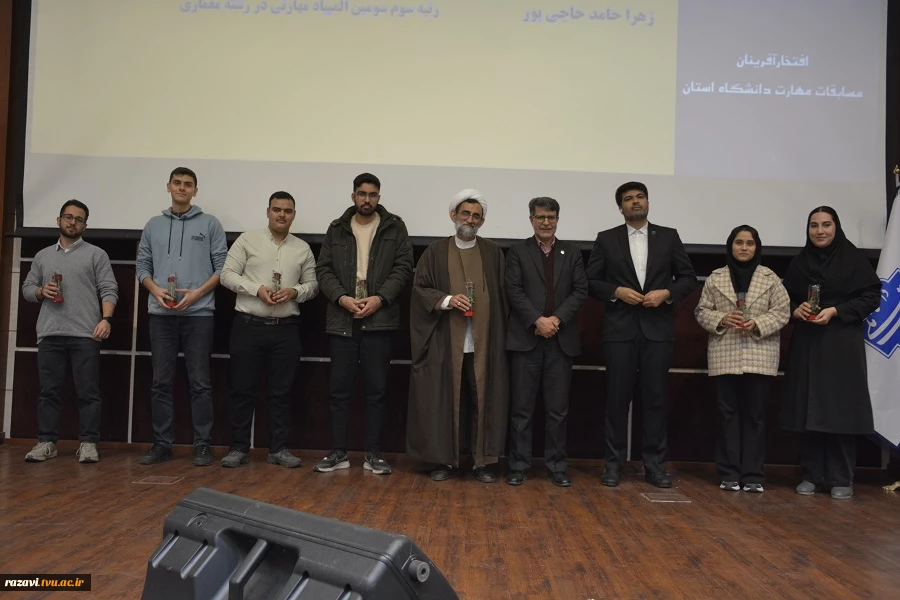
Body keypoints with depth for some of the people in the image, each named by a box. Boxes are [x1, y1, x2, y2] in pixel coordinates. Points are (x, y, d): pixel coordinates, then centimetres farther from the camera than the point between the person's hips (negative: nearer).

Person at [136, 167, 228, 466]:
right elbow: (143, 266, 13)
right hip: (161, 314, 3)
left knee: (200, 383, -1)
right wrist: (156, 290, -6)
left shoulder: (210, 224, 5)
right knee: (161, 382, 6)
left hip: (198, 313, -3)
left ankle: (202, 445, 6)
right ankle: (162, 444, 15)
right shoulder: (153, 225, 14)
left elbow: (222, 267, 0)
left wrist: (198, 292, -12)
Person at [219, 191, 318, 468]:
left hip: (286, 329, 2)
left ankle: (278, 448, 16)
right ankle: (239, 447, 14)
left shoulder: (303, 248, 9)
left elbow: (313, 284, 10)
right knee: (243, 389, 3)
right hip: (249, 325, -2)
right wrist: (257, 289, -15)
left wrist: (294, 292, -10)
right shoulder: (247, 240, 2)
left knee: (282, 391, 6)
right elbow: (227, 274, -2)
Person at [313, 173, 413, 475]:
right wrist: (342, 297, -10)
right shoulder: (337, 229, 10)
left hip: (379, 319, -1)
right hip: (342, 319, 2)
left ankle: (373, 454, 13)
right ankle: (338, 452, 17)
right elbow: (323, 269, 6)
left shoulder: (395, 227, 6)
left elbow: (403, 267, -1)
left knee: (377, 390, 4)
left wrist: (380, 298, -13)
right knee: (340, 389, 6)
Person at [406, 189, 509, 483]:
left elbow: (502, 296, 9)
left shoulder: (493, 253, 10)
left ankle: (481, 461, 12)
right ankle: (444, 459, 14)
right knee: (444, 401, 2)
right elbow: (420, 288, 1)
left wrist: (501, 334, 1)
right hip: (446, 342, -1)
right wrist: (447, 300, -15)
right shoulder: (436, 252, 7)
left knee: (483, 401, 2)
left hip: (484, 342, 1)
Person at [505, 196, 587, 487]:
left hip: (561, 340, 2)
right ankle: (518, 466, 11)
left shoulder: (572, 252, 12)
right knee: (521, 408, 3)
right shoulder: (517, 251, 6)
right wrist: (537, 320, -15)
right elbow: (514, 291, -3)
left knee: (558, 409, 5)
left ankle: (556, 466, 15)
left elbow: (580, 291, 3)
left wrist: (557, 318, -11)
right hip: (525, 338, -2)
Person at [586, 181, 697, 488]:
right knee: (617, 397, 3)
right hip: (620, 328, -1)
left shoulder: (669, 236, 8)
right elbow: (590, 281, 4)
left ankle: (655, 465, 14)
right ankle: (614, 463, 13)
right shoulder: (606, 239, 6)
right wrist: (617, 291, -12)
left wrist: (667, 293, -9)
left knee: (655, 398, 5)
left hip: (657, 328, 1)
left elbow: (688, 277, 9)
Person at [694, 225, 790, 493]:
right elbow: (702, 311, 8)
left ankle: (753, 475, 10)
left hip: (759, 356, 0)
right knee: (728, 414, 3)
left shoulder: (770, 278, 5)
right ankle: (729, 474, 10)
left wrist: (758, 325, -12)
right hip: (725, 355, 1)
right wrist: (721, 319, -11)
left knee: (755, 414, 2)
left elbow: (782, 312, 3)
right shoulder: (715, 278, 7)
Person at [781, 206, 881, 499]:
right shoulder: (799, 261, 9)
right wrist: (796, 310, -8)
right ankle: (812, 475, 12)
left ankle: (842, 479, 8)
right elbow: (785, 298, 13)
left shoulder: (853, 258, -2)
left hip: (842, 342, -3)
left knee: (841, 409, -2)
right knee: (809, 409, 3)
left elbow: (872, 296, -4)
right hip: (807, 343, 3)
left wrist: (835, 311, -14)